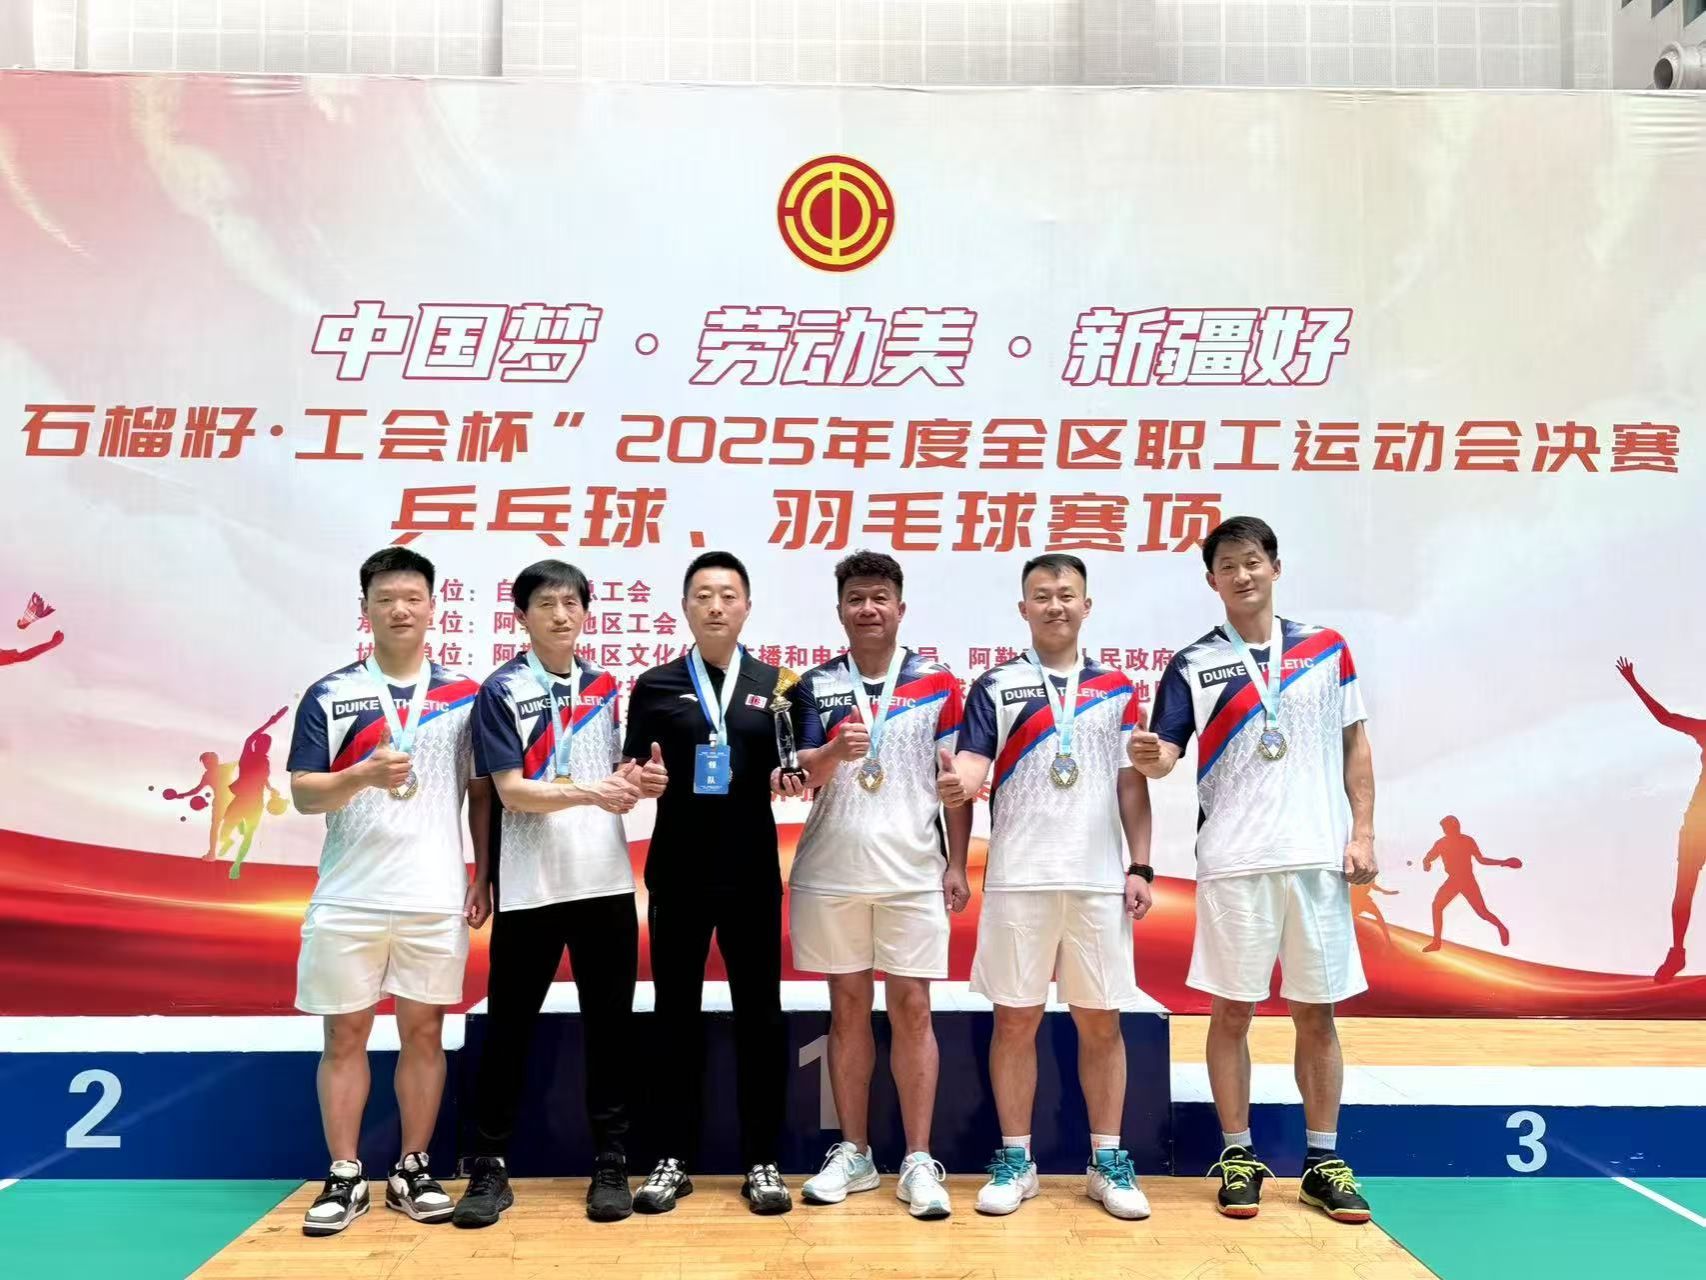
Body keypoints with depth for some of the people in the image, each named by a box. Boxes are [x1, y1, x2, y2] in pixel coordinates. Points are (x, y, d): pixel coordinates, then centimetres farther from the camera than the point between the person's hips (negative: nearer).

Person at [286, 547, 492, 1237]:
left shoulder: (464, 696, 5)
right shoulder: (329, 694, 1)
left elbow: (481, 794, 9)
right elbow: (302, 793, -3)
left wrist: (485, 877, 3)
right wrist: (364, 775, -22)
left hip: (436, 898, 1)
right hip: (348, 898, -1)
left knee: (424, 1032, 8)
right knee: (345, 1036, 7)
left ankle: (412, 1172, 21)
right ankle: (343, 1178, 19)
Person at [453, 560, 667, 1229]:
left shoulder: (605, 687, 10)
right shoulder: (502, 690, -4)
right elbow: (512, 791, -12)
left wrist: (640, 780, -5)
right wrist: (588, 791, -26)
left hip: (606, 883, 4)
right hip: (530, 889, -3)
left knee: (609, 1026, 8)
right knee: (508, 1028, 5)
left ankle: (610, 1165, 19)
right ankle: (489, 1168, 18)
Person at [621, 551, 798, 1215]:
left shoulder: (775, 684, 6)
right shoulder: (656, 685, 4)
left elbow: (792, 776, 6)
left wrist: (790, 777, -16)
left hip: (752, 869, 0)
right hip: (677, 869, 0)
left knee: (759, 1011, 5)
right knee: (676, 1013, 7)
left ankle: (762, 1161, 16)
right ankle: (674, 1158, 19)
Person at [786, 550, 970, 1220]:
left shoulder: (938, 684, 2)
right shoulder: (814, 685, 4)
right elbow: (799, 777, -1)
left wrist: (956, 865, -2)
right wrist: (834, 751, -23)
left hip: (912, 873, -1)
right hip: (830, 873, 2)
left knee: (911, 1009, 1)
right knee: (847, 1009, 10)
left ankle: (919, 1162, 9)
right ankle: (853, 1153, 20)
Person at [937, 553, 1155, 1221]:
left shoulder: (1117, 689, 10)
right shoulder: (994, 686, 4)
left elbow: (1132, 785, 9)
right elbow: (972, 761, -6)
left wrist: (1141, 868, 2)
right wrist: (956, 781, -30)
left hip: (1100, 880, 2)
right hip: (1018, 879, -1)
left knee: (1101, 1021, 7)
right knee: (1015, 1019, 5)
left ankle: (1107, 1162, 20)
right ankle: (1015, 1161, 17)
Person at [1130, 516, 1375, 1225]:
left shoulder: (1327, 649, 8)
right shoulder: (1193, 665, 3)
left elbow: (1355, 747, 10)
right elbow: (1165, 753, -3)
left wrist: (1363, 833, 2)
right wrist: (1148, 754, -26)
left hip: (1318, 858, 1)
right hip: (1233, 863, -1)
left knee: (1316, 1012, 8)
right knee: (1232, 1011, 4)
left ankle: (1323, 1162, 20)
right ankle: (1238, 1158, 17)